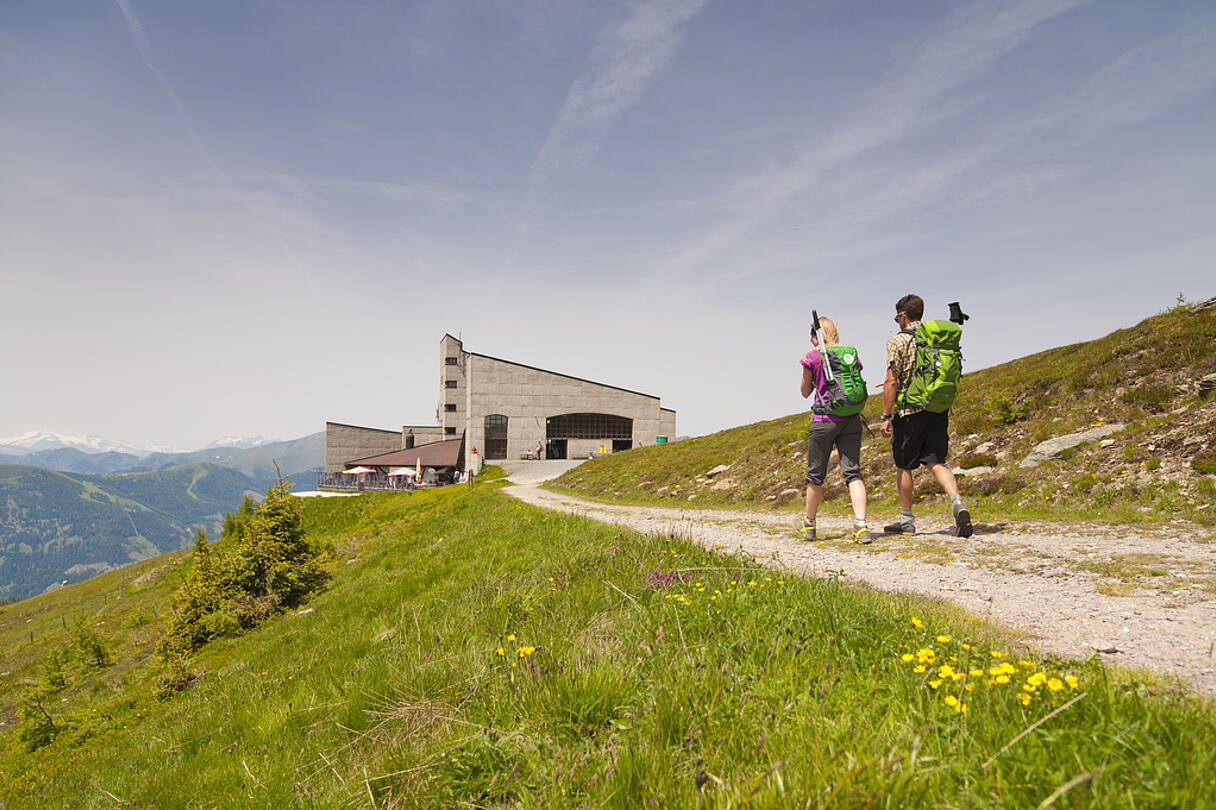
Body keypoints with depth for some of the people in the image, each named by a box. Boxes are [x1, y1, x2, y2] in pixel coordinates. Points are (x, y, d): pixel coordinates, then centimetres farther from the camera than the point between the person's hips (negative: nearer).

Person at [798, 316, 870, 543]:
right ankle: (861, 525, -15)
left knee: (815, 473, 10)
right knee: (852, 471, 0)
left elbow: (805, 392, 7)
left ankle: (809, 524, 24)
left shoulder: (812, 357, -3)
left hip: (824, 419, -3)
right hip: (851, 420, 3)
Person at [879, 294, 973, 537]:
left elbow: (892, 382, -13)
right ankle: (958, 503, -20)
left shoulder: (898, 341, -7)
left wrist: (886, 417, -10)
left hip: (910, 410, -5)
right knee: (936, 462, 4)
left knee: (904, 466, 7)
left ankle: (906, 520, 16)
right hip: (939, 409, 5)